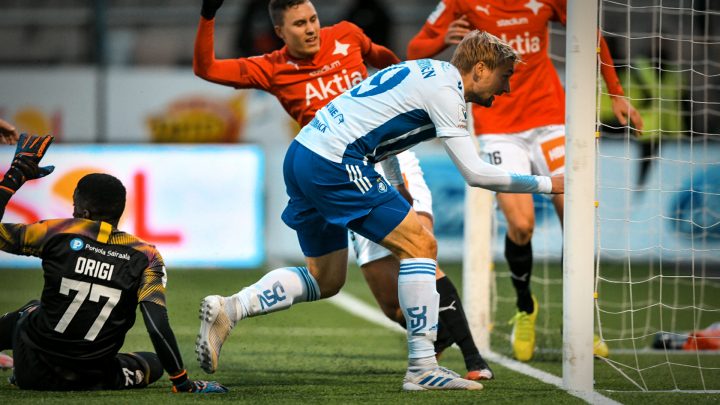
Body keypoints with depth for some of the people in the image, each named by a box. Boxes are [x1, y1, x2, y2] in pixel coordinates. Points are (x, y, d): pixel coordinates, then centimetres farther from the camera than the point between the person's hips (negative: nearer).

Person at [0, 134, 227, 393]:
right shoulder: (144, 257, -11)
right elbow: (158, 328, -19)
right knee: (155, 362, 27)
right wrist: (183, 384, -12)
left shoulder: (59, 233, -12)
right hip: (88, 379, -2)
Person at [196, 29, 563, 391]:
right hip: (334, 164, -10)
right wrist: (546, 184, -3)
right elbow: (475, 173, -11)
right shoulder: (444, 89, -9)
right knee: (420, 245, -6)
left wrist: (395, 185, 30)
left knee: (325, 280, 16)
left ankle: (227, 310, 2)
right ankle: (422, 368, -7)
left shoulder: (428, 72, 20)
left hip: (300, 156, 10)